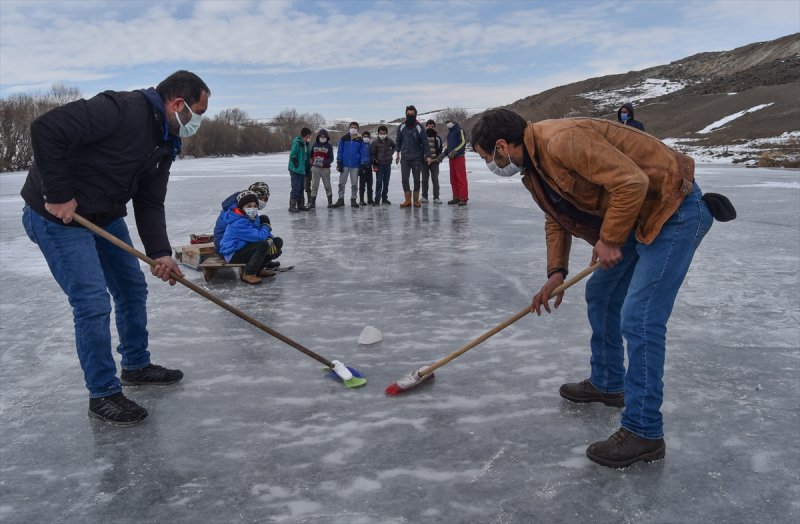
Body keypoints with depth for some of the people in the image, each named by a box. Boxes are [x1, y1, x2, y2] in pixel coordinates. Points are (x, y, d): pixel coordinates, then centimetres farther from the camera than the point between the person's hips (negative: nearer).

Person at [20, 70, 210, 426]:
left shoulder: (165, 144, 3)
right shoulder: (122, 110, -26)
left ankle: (136, 366, 34)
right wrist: (58, 195, -27)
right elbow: (46, 129, -31)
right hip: (57, 215, -9)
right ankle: (103, 395, 4)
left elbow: (149, 203, 2)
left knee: (132, 288, 15)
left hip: (105, 216, 9)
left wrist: (159, 252, -11)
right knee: (93, 302, -11)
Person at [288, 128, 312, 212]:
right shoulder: (297, 143, -15)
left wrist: (307, 167, 12)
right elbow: (292, 155, -20)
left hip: (302, 170, 9)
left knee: (301, 188, 13)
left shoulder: (305, 144, 12)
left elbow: (306, 156, 16)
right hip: (295, 170, -9)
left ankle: (300, 205, 20)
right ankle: (292, 206, -4)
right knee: (296, 188, -8)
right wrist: (296, 164, -18)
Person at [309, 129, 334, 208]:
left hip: (325, 168, -2)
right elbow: (310, 155, 18)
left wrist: (324, 163, -21)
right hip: (315, 168, 2)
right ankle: (312, 202, 6)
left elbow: (331, 158, -6)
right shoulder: (315, 144, 7)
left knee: (327, 185, 3)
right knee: (314, 185, 2)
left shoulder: (329, 146, 0)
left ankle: (330, 201, 15)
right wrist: (311, 162, 13)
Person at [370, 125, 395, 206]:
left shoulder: (390, 141, 1)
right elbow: (372, 153, -4)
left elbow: (394, 147, 22)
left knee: (386, 182, 9)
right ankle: (377, 199, -5)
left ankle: (385, 198, 18)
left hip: (388, 164, 4)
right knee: (379, 182, -7)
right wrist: (375, 164, -7)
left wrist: (391, 153, 6)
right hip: (379, 165, -3)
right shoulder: (375, 143, -8)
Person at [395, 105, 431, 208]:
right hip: (405, 157, 2)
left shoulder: (419, 127, -5)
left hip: (417, 157, -2)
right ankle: (407, 200, 3)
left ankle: (416, 200, 13)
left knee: (416, 179, 5)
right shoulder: (401, 127, 3)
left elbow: (425, 142, -6)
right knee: (405, 179, -2)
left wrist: (428, 156, -12)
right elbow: (398, 140, 15)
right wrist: (398, 153, 16)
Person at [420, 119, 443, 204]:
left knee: (435, 180, -2)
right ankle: (424, 197, 8)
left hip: (434, 162, 0)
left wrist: (438, 158, 0)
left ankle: (436, 197, 0)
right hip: (424, 161, 0)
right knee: (424, 180, 3)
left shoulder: (437, 138, 9)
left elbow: (440, 149, 12)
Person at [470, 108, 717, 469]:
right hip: (637, 218, 11)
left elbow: (632, 182, -30)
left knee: (639, 319, -13)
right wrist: (556, 273, 6)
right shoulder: (533, 166, 7)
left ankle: (644, 432, -3)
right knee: (600, 296, 19)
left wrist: (610, 239, -19)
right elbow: (556, 220, 16)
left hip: (673, 211, -10)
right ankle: (607, 384, 36)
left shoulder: (562, 141, -26)